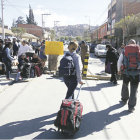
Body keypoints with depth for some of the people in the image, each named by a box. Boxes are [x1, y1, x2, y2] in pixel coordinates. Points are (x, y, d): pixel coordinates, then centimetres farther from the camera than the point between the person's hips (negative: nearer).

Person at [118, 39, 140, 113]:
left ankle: (124, 100, 41)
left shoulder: (124, 51, 5)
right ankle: (131, 106, 5)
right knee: (134, 89, 5)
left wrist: (119, 70, 18)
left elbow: (119, 62, 3)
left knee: (125, 86, 24)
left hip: (126, 72, 1)